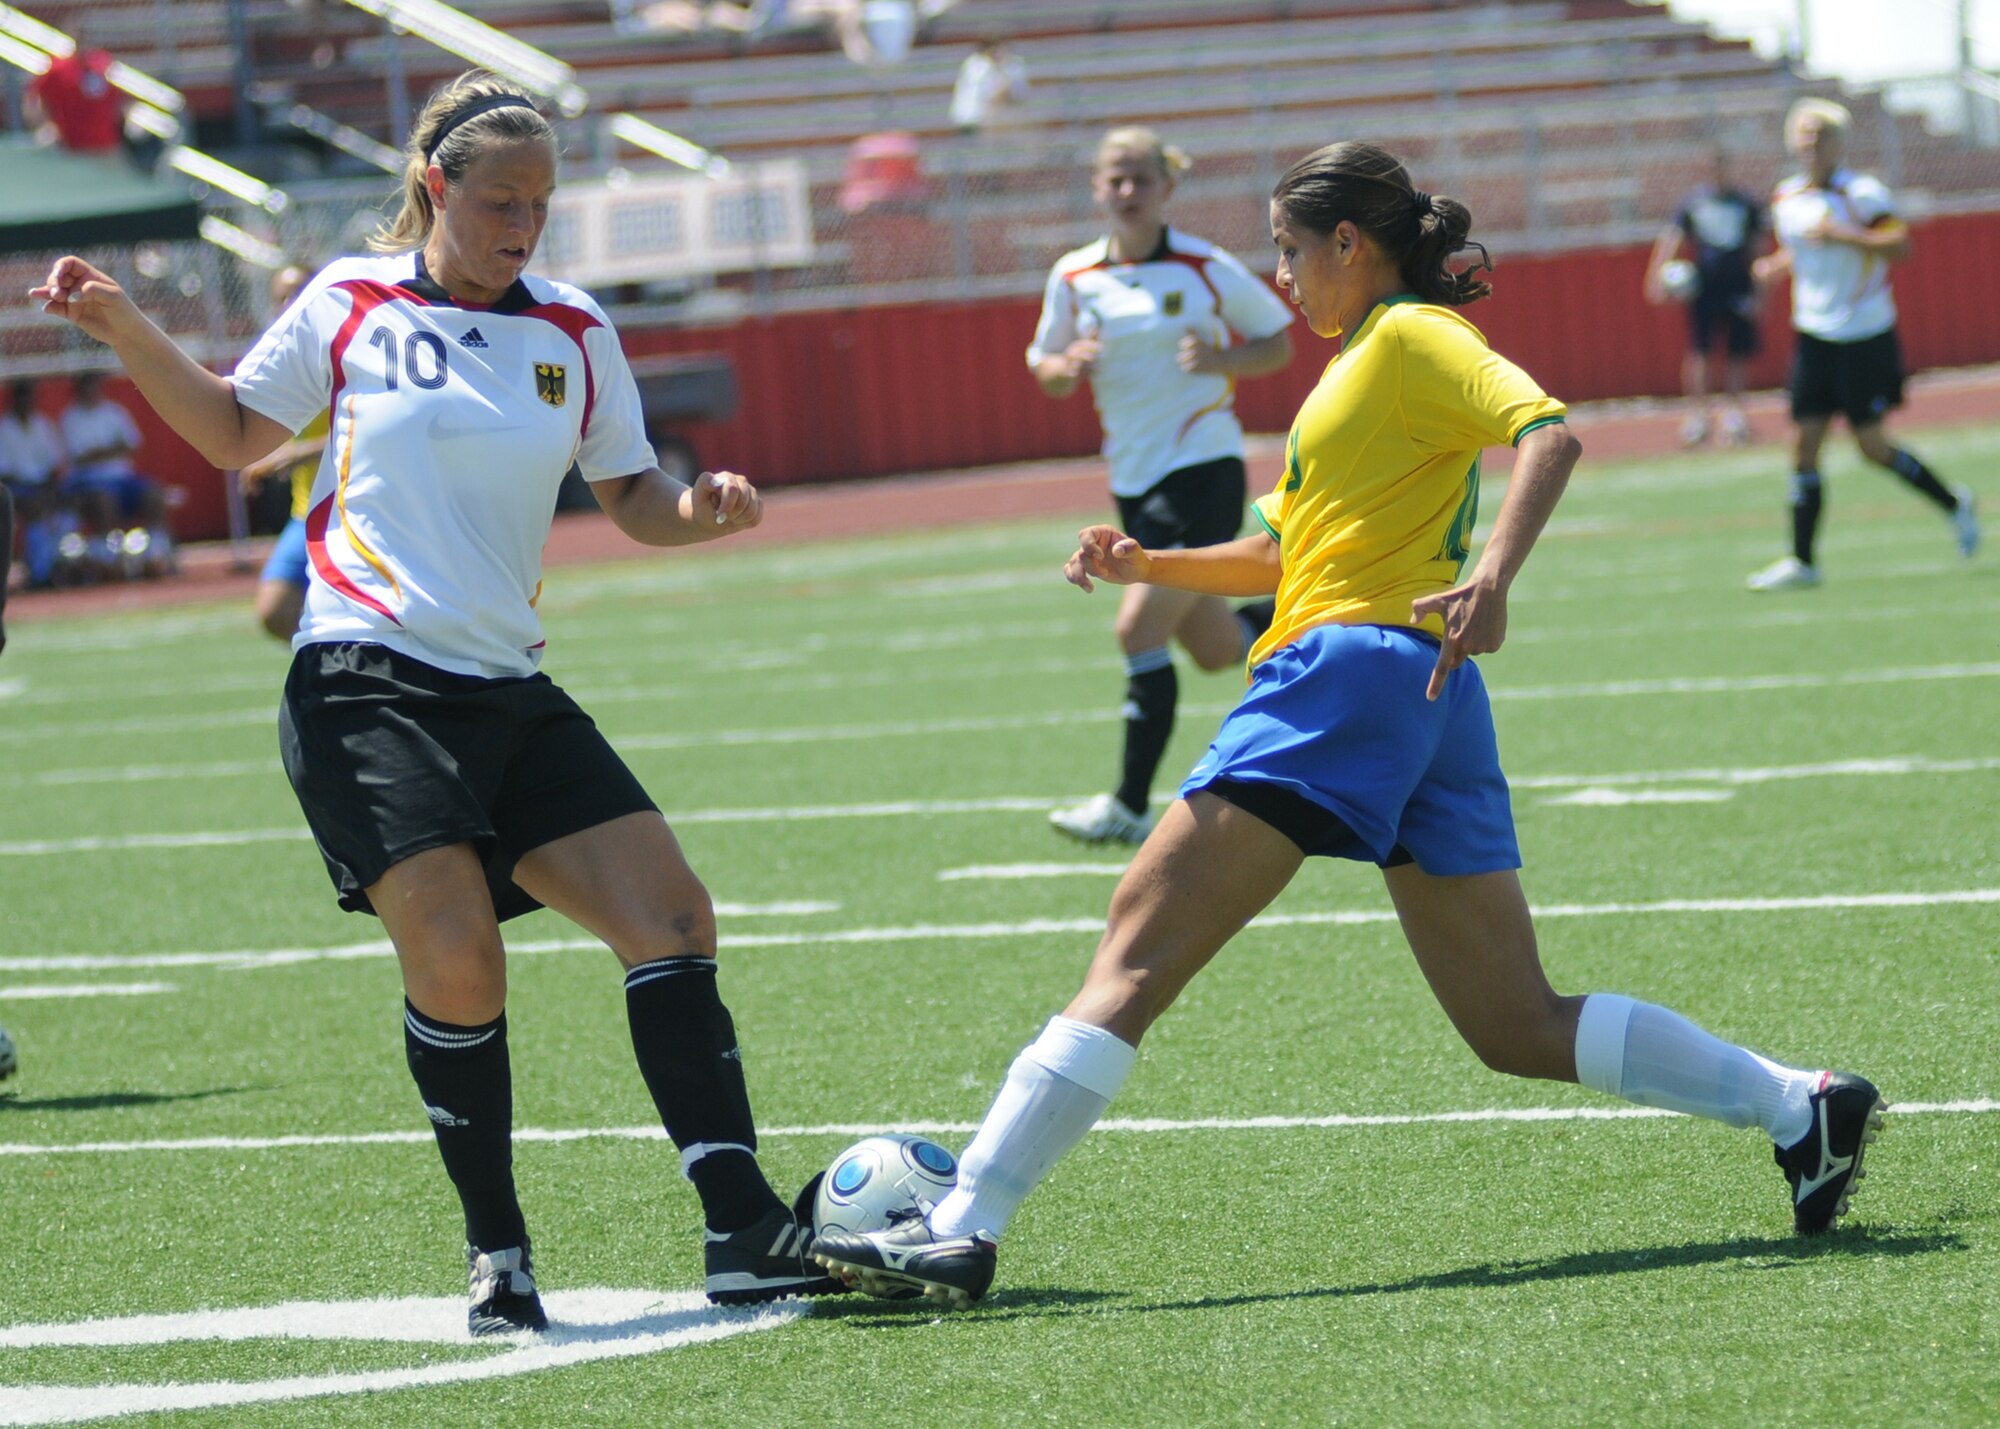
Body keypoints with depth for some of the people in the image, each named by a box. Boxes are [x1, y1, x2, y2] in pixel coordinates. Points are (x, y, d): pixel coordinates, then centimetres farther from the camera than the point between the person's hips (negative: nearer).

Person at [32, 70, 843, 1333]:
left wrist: (697, 511, -8)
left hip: (511, 694, 4)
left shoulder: (574, 332, 8)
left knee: (672, 917, -6)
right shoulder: (351, 302, 3)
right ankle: (498, 1255, -2)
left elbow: (633, 494, 14)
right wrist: (128, 332, 5)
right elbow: (237, 432, 17)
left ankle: (742, 1231, -2)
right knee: (455, 963, -19)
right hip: (365, 688, -4)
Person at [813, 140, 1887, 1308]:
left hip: (1358, 667, -10)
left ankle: (962, 1230, -18)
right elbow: (1283, 555, 31)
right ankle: (1801, 1109, 4)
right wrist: (1151, 566, 16)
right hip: (1421, 701, 10)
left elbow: (1549, 431, -18)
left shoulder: (1413, 337, -1)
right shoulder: (1359, 367, 27)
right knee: (1521, 1030, 9)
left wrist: (1493, 577, -32)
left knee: (1137, 955, -12)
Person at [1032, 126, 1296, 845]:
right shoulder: (1073, 278, 3)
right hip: (1134, 482, 5)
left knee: (1140, 629, -16)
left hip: (1204, 469, -5)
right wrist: (1067, 368, -11)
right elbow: (1046, 371, 13)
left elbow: (1278, 341, 2)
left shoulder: (1206, 267, -7)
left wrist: (1222, 359, -17)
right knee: (1215, 651, 11)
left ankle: (1130, 806, -9)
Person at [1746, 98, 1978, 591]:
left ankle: (1954, 504, 21)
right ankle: (1801, 560, 3)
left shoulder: (1862, 193, -11)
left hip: (1866, 337, -6)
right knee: (1804, 446, -1)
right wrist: (1775, 267, 5)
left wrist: (1844, 235, -29)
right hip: (1814, 337, 6)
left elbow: (1900, 244, -20)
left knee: (1873, 446, -3)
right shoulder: (1786, 199, 8)